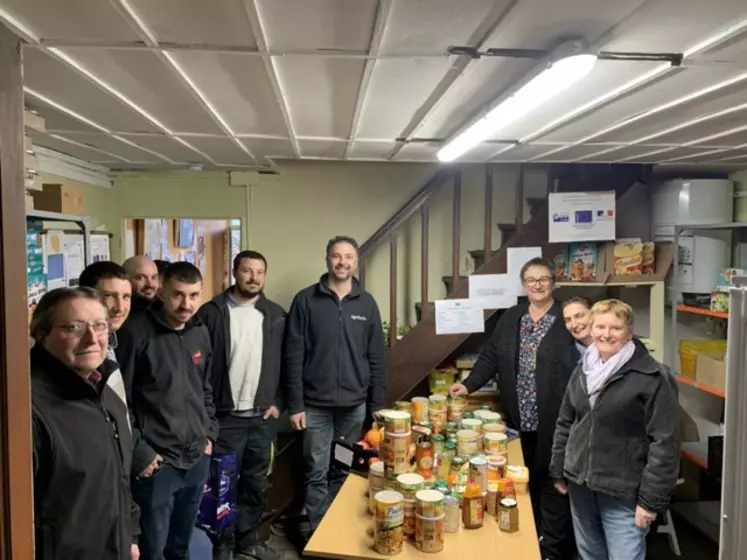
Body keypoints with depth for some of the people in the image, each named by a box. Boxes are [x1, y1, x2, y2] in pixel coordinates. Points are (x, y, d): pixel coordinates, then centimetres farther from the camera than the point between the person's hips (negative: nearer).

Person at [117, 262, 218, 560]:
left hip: (197, 457, 6)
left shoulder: (201, 333, 5)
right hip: (156, 460, -5)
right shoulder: (136, 332, -15)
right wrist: (138, 452, -12)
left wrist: (209, 433, 11)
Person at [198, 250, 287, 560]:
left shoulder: (276, 314, 3)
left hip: (263, 416, 3)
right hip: (225, 416, -3)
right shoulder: (212, 313, -6)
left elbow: (285, 363, 6)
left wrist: (278, 402, 0)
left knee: (256, 484, 15)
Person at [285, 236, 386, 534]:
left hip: (354, 406, 2)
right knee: (317, 474, 8)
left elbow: (376, 358, 5)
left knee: (344, 473, 14)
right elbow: (293, 356, -5)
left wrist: (378, 405, 3)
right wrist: (295, 404, -8)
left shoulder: (367, 303, 3)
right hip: (316, 405, -2)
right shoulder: (306, 300, -5)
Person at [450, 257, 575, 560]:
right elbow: (491, 356, 11)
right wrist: (469, 384, 0)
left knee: (552, 484, 4)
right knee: (525, 483, 14)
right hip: (519, 420, 4)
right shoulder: (510, 319, 10)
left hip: (554, 420, -4)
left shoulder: (568, 320, -5)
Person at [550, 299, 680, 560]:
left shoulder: (653, 377, -14)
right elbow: (565, 424, 13)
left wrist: (651, 498, -15)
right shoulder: (583, 370, 6)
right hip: (580, 483, 6)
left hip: (624, 491, -6)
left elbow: (664, 442, -15)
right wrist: (558, 470, 13)